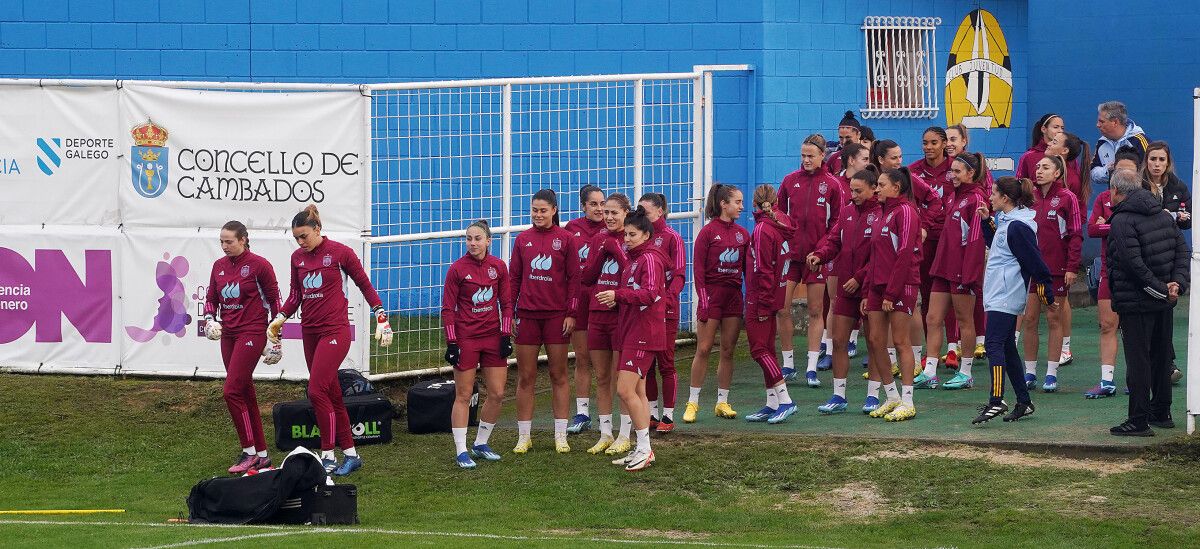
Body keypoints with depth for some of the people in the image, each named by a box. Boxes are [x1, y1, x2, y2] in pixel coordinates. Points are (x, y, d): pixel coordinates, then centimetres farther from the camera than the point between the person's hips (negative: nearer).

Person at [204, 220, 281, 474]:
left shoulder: (258, 265, -8)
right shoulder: (219, 266, 10)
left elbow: (274, 300, -4)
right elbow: (211, 298, 18)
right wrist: (210, 319, -3)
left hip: (252, 334, -7)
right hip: (228, 335, 7)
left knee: (232, 391, -15)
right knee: (246, 395, 9)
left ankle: (249, 452, -6)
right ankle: (262, 455, 16)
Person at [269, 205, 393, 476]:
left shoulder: (340, 252, -6)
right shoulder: (298, 257, 9)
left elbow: (364, 284, 2)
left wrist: (381, 316, -1)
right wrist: (280, 318, 3)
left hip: (335, 331, -6)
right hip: (310, 332, 6)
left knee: (316, 390, -16)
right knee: (332, 395, 8)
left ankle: (328, 456, -9)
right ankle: (350, 454, 15)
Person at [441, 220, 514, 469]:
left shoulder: (498, 266, 3)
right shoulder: (457, 269, -6)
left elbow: (506, 303, 10)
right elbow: (448, 308, -4)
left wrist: (506, 335, 3)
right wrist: (451, 343, -9)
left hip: (493, 337, 4)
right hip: (466, 339, -4)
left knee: (497, 394, 4)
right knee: (464, 395, -1)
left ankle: (481, 444, 20)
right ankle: (461, 451, 3)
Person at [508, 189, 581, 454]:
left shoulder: (565, 239, 0)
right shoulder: (523, 239, 7)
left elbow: (574, 278, 0)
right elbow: (513, 278, 9)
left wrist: (572, 313, -6)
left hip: (557, 315, -2)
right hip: (527, 314, 2)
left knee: (558, 376, 5)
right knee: (525, 377, 3)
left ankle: (561, 436, 10)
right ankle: (523, 437, 10)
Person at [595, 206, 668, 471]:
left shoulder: (650, 258, -12)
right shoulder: (634, 258, 17)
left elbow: (650, 293, -25)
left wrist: (618, 295, -31)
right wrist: (617, 300, 3)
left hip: (644, 332, -10)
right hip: (631, 330, 10)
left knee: (626, 390, -13)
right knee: (637, 392, 12)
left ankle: (644, 448, -7)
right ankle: (643, 450, 17)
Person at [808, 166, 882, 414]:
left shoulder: (881, 214, -12)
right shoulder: (847, 212, 11)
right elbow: (834, 240, 10)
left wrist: (859, 277, -17)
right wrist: (820, 254, -10)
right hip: (846, 286, 6)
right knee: (839, 341, 5)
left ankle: (873, 395, 13)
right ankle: (839, 396, 12)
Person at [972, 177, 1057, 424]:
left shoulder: (1017, 226, -16)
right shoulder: (1006, 221, 15)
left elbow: (1036, 262, -15)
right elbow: (996, 244, 33)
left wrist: (1047, 296, -10)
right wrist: (987, 221, 20)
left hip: (1004, 297, -11)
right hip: (999, 294, 11)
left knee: (994, 344, -17)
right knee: (1007, 346, 13)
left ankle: (996, 400, -25)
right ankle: (1024, 401, 17)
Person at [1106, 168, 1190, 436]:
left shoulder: (1121, 221, -14)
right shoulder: (1163, 216, 11)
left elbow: (1134, 264, -22)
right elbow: (1183, 251, 8)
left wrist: (1162, 290, -15)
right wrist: (1177, 283, -2)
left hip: (1136, 302, -8)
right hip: (1164, 303, 8)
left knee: (1137, 360, -5)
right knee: (1162, 356, 17)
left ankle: (1138, 421, -4)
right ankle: (1161, 412, 26)